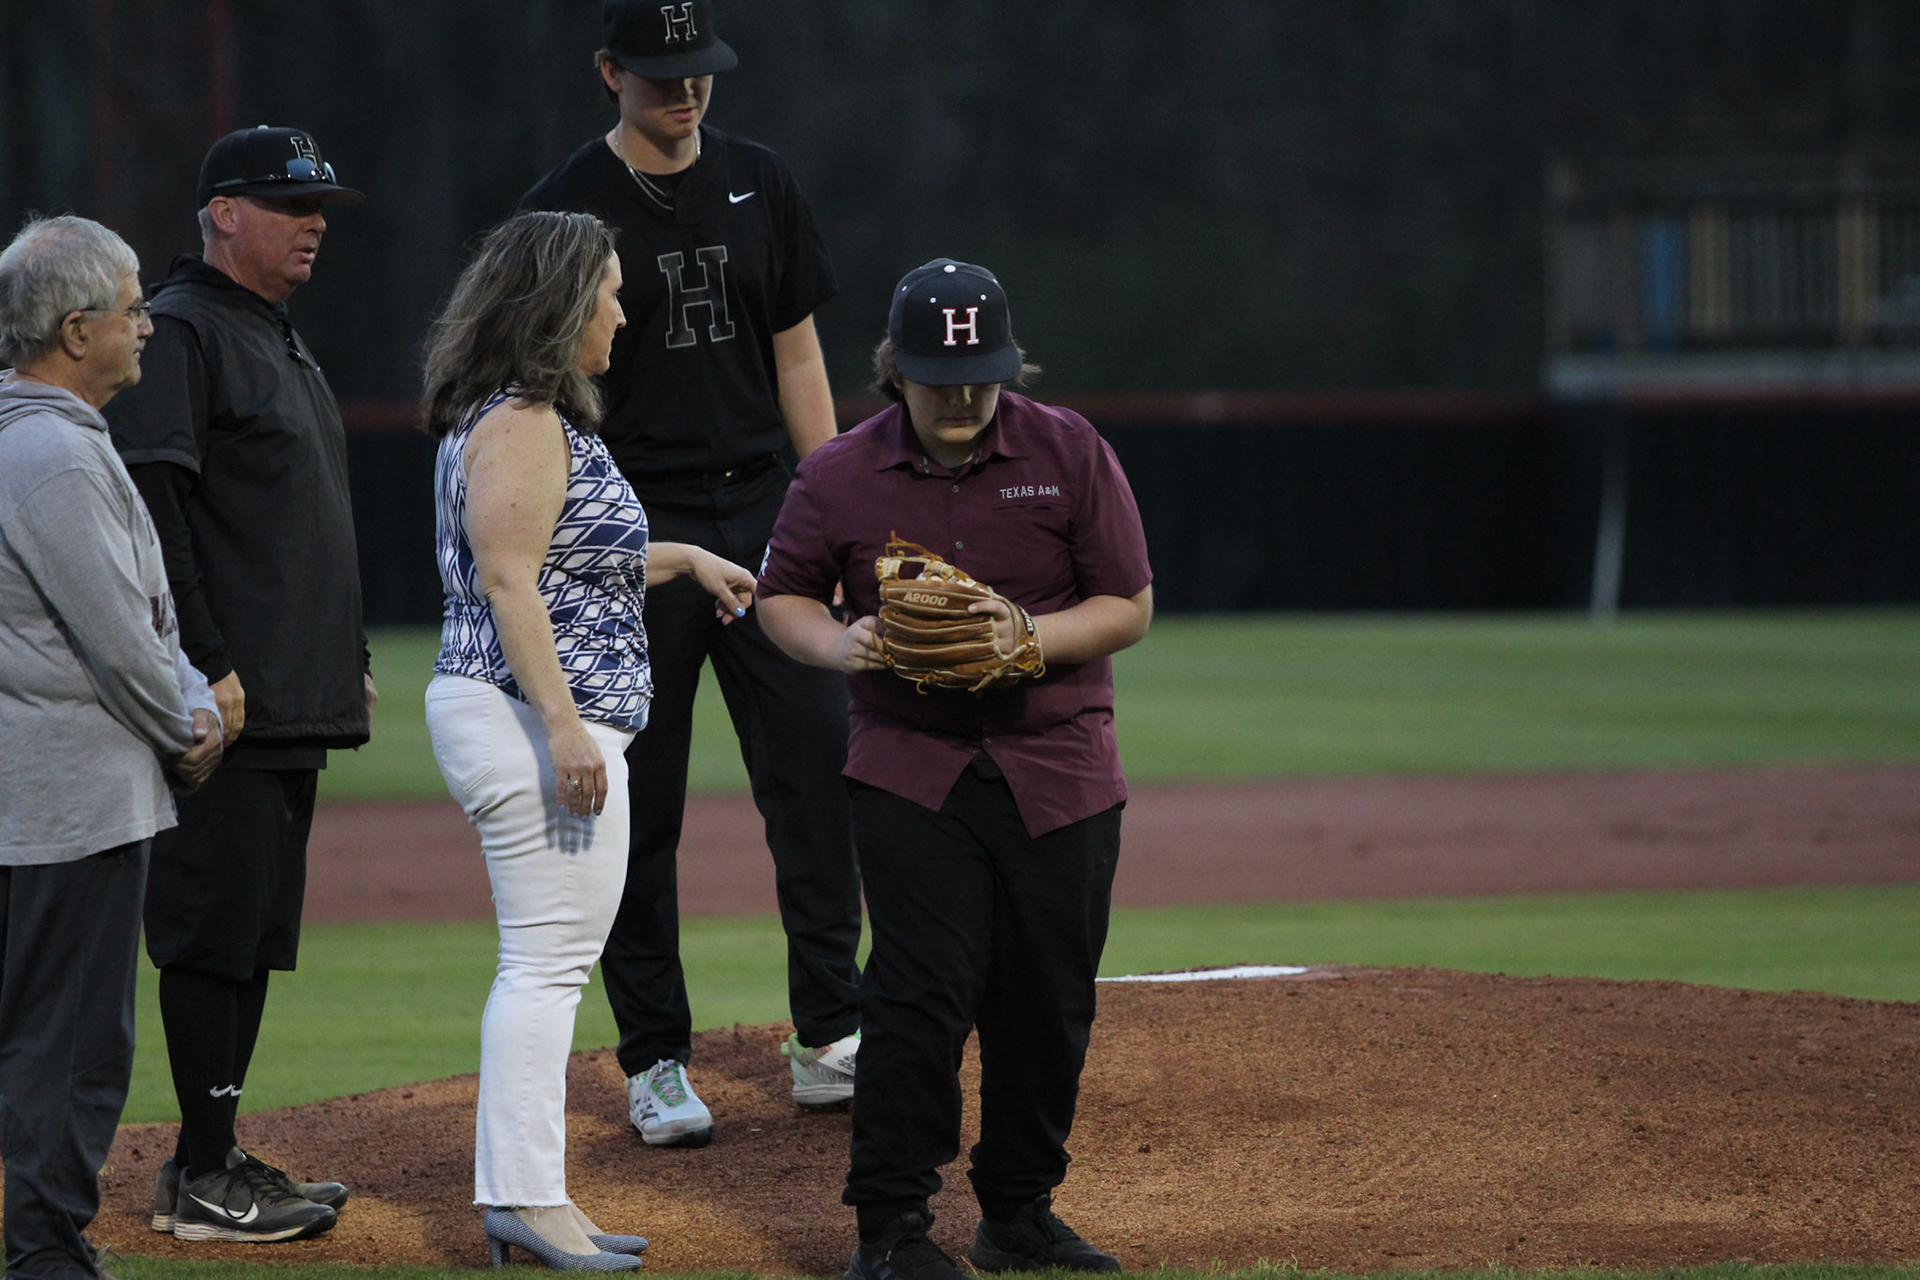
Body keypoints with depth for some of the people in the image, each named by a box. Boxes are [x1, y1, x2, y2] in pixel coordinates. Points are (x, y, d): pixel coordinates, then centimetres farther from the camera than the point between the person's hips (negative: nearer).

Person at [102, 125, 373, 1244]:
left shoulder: (285, 341, 21)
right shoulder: (180, 332, -9)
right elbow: (151, 509, -17)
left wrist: (354, 660, 22)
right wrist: (205, 666, -22)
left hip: (298, 699, 10)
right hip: (230, 698, -10)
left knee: (260, 936, 11)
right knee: (217, 929, -8)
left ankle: (215, 1160, 16)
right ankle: (204, 1181, -6)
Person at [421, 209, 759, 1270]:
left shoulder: (523, 418, 19)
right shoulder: (523, 425, -14)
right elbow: (509, 583, -21)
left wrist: (683, 560, 36)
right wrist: (563, 728, -26)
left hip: (546, 721, 11)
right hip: (527, 714, -11)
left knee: (550, 962, 12)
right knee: (547, 960, -10)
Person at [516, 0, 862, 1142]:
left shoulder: (759, 185, 10)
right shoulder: (568, 211, -4)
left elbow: (798, 353, 14)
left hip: (761, 514, 4)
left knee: (818, 769, -1)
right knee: (639, 804, 1)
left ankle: (830, 1043, 6)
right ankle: (655, 1062, 8)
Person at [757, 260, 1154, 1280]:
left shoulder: (1069, 452, -1)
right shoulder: (839, 476, -1)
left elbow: (1129, 606, 1)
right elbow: (781, 596, 11)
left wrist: (1028, 638, -17)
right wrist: (843, 645, -11)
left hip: (1058, 771, 2)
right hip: (912, 769, -2)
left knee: (1049, 1004, 5)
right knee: (921, 994, -12)